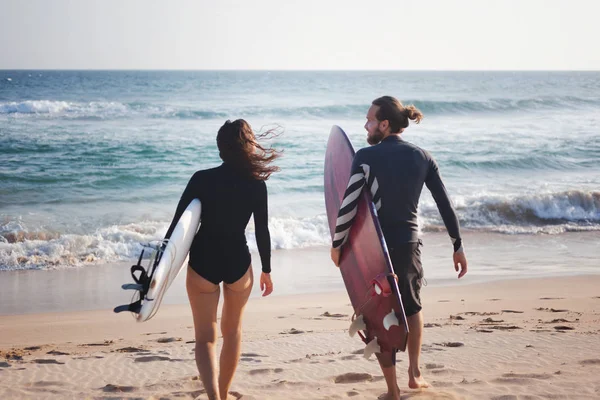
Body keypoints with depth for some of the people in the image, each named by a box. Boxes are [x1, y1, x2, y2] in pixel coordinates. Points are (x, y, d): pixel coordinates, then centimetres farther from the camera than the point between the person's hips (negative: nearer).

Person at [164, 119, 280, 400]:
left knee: (206, 338, 4)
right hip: (238, 264, 1)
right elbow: (262, 231, -2)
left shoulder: (201, 179, -9)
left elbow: (178, 223, -8)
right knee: (232, 331, 23)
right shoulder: (256, 184, -7)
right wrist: (266, 270, 11)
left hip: (202, 263, -1)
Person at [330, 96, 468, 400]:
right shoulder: (422, 157, 0)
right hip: (409, 243, 4)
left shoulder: (366, 157, -12)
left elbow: (348, 205, -14)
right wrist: (457, 246, 10)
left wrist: (336, 244, -1)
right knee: (412, 307, 28)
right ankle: (414, 374, 33)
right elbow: (444, 204, 2)